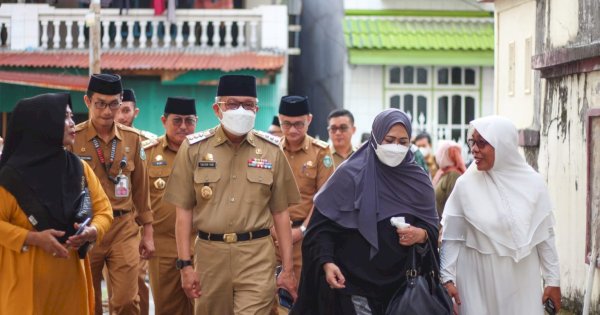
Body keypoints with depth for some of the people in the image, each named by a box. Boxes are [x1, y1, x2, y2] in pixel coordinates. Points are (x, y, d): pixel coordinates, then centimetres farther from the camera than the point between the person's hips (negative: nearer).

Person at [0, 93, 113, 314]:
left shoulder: (79, 168, 6)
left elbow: (104, 210, 9)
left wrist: (93, 231, -13)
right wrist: (33, 238, -20)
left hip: (71, 276, 5)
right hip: (26, 279, -4)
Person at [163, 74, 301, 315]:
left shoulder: (271, 151, 5)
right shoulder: (194, 148, 2)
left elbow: (280, 212, 7)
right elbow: (184, 210, 2)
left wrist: (288, 268, 5)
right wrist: (185, 264, -4)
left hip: (257, 257, -1)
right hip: (209, 253, 1)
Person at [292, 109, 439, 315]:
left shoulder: (418, 181, 6)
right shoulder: (350, 175, -6)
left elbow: (432, 227, 11)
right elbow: (322, 225, -7)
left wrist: (422, 235, -12)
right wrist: (327, 263, -21)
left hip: (402, 284, 4)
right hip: (354, 283, -4)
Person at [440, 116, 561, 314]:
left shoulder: (532, 183, -2)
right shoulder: (466, 184, -5)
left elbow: (545, 235, 4)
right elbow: (451, 237, -1)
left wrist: (553, 280, 5)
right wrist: (448, 278, -6)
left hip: (521, 280, 1)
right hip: (477, 281, -1)